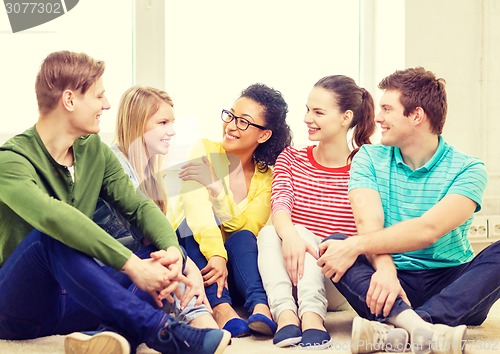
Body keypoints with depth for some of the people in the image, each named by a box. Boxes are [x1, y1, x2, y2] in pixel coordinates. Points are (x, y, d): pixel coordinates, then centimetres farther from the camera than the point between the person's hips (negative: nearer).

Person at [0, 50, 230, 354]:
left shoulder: (95, 151, 8)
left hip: (73, 303, 7)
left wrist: (172, 250, -20)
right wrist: (132, 265, -40)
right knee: (52, 236, -35)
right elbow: (54, 217, -35)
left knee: (164, 258, -8)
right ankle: (158, 329, -39)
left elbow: (139, 206, 1)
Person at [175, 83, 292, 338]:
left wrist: (214, 186, -27)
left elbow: (246, 230, -15)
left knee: (243, 237, -28)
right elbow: (197, 208, -23)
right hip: (195, 253, -1)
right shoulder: (205, 152, -5)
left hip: (237, 264, 1)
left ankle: (261, 307, -46)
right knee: (196, 220, -29)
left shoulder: (268, 176, 0)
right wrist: (215, 256, -39)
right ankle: (221, 307, -46)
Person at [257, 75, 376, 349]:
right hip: (290, 279, 3)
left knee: (304, 234, -28)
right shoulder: (291, 159, 11)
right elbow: (280, 204, -9)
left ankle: (311, 315, -46)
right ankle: (286, 313, -44)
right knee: (269, 232, -25)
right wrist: (289, 234, -33)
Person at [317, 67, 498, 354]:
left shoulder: (468, 170, -4)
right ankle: (421, 328, -47)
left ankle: (393, 330, -44)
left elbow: (428, 229, -20)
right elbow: (369, 223, -10)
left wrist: (356, 246, -28)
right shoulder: (370, 158, 6)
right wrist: (385, 268, -30)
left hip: (451, 283, -1)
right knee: (332, 244, -24)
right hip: (395, 281, 1)